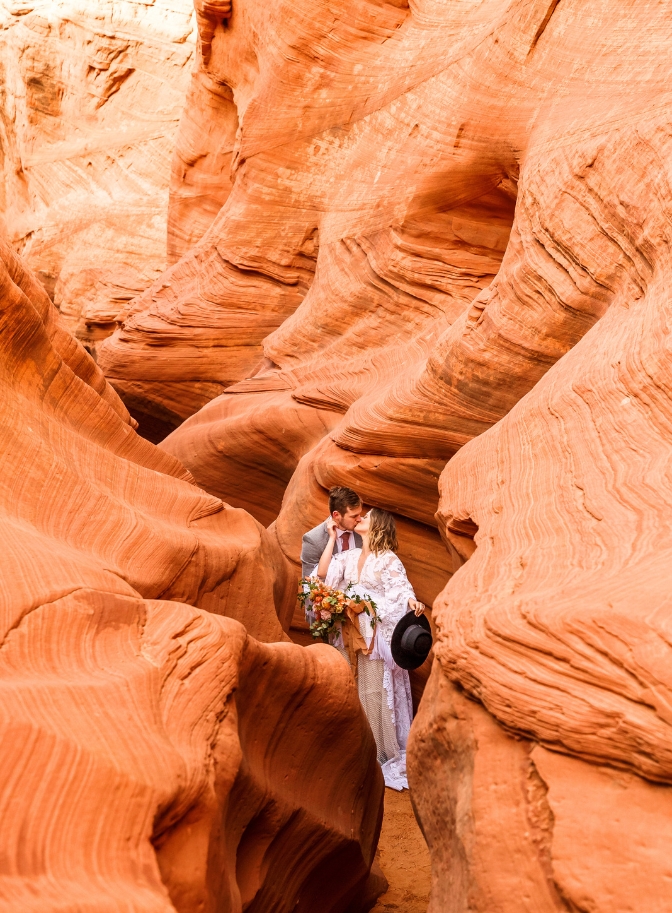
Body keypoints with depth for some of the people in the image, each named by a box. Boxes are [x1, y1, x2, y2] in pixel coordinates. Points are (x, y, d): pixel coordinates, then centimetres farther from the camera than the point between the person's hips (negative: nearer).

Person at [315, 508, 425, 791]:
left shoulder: (388, 559, -6)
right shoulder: (349, 556, 11)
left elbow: (401, 587, -19)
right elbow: (323, 572, 2)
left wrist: (412, 601, -41)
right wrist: (332, 537, 5)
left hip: (379, 636, -6)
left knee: (379, 693, -2)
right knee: (357, 692, 11)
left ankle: (388, 754, 10)